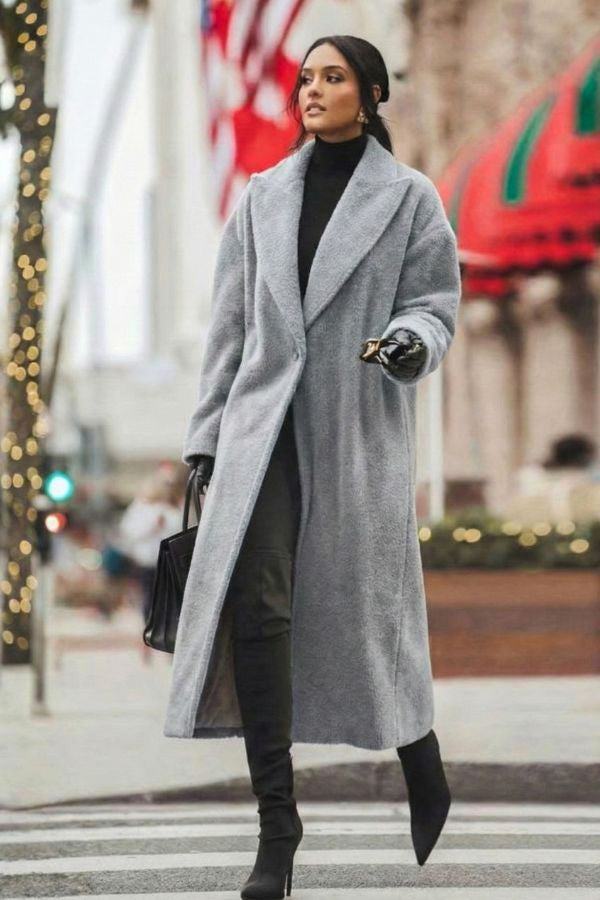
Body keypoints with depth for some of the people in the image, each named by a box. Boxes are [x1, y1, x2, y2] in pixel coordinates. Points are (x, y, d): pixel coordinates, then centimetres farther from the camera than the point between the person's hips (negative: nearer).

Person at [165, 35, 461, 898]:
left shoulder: (410, 197, 4)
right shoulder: (262, 197, 13)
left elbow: (434, 301, 3)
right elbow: (231, 322, 14)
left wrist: (412, 342, -20)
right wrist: (207, 435, 11)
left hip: (360, 429, -2)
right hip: (263, 422, 2)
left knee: (367, 603, 4)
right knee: (253, 601, -14)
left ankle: (425, 777, 31)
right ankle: (276, 820, -10)